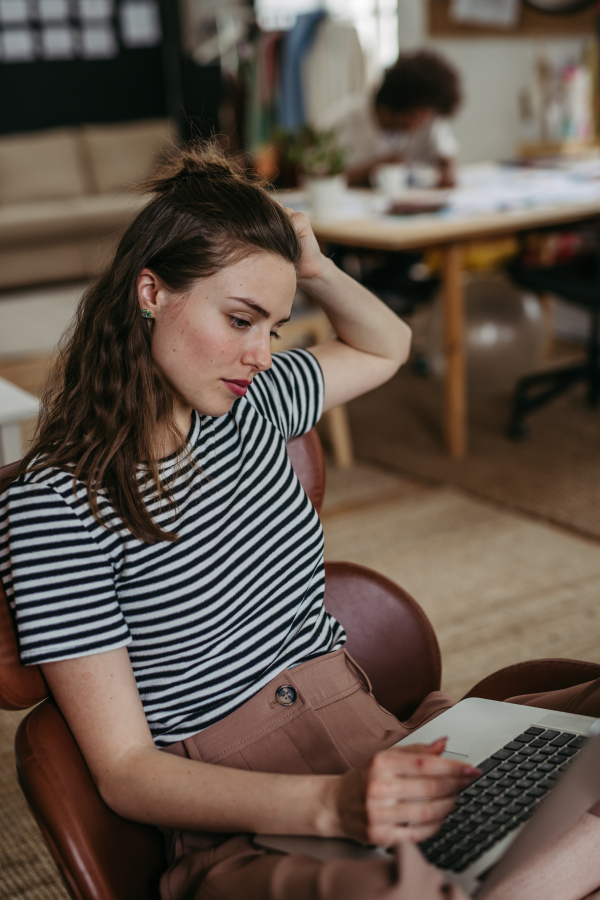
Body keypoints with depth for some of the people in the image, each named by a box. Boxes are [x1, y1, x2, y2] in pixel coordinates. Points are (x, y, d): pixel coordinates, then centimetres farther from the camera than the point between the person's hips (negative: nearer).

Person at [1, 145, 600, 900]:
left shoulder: (249, 405, 9)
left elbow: (385, 346, 29)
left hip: (373, 741, 7)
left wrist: (314, 269, 7)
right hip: (241, 830, -6)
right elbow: (126, 774, -13)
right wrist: (331, 804, -28)